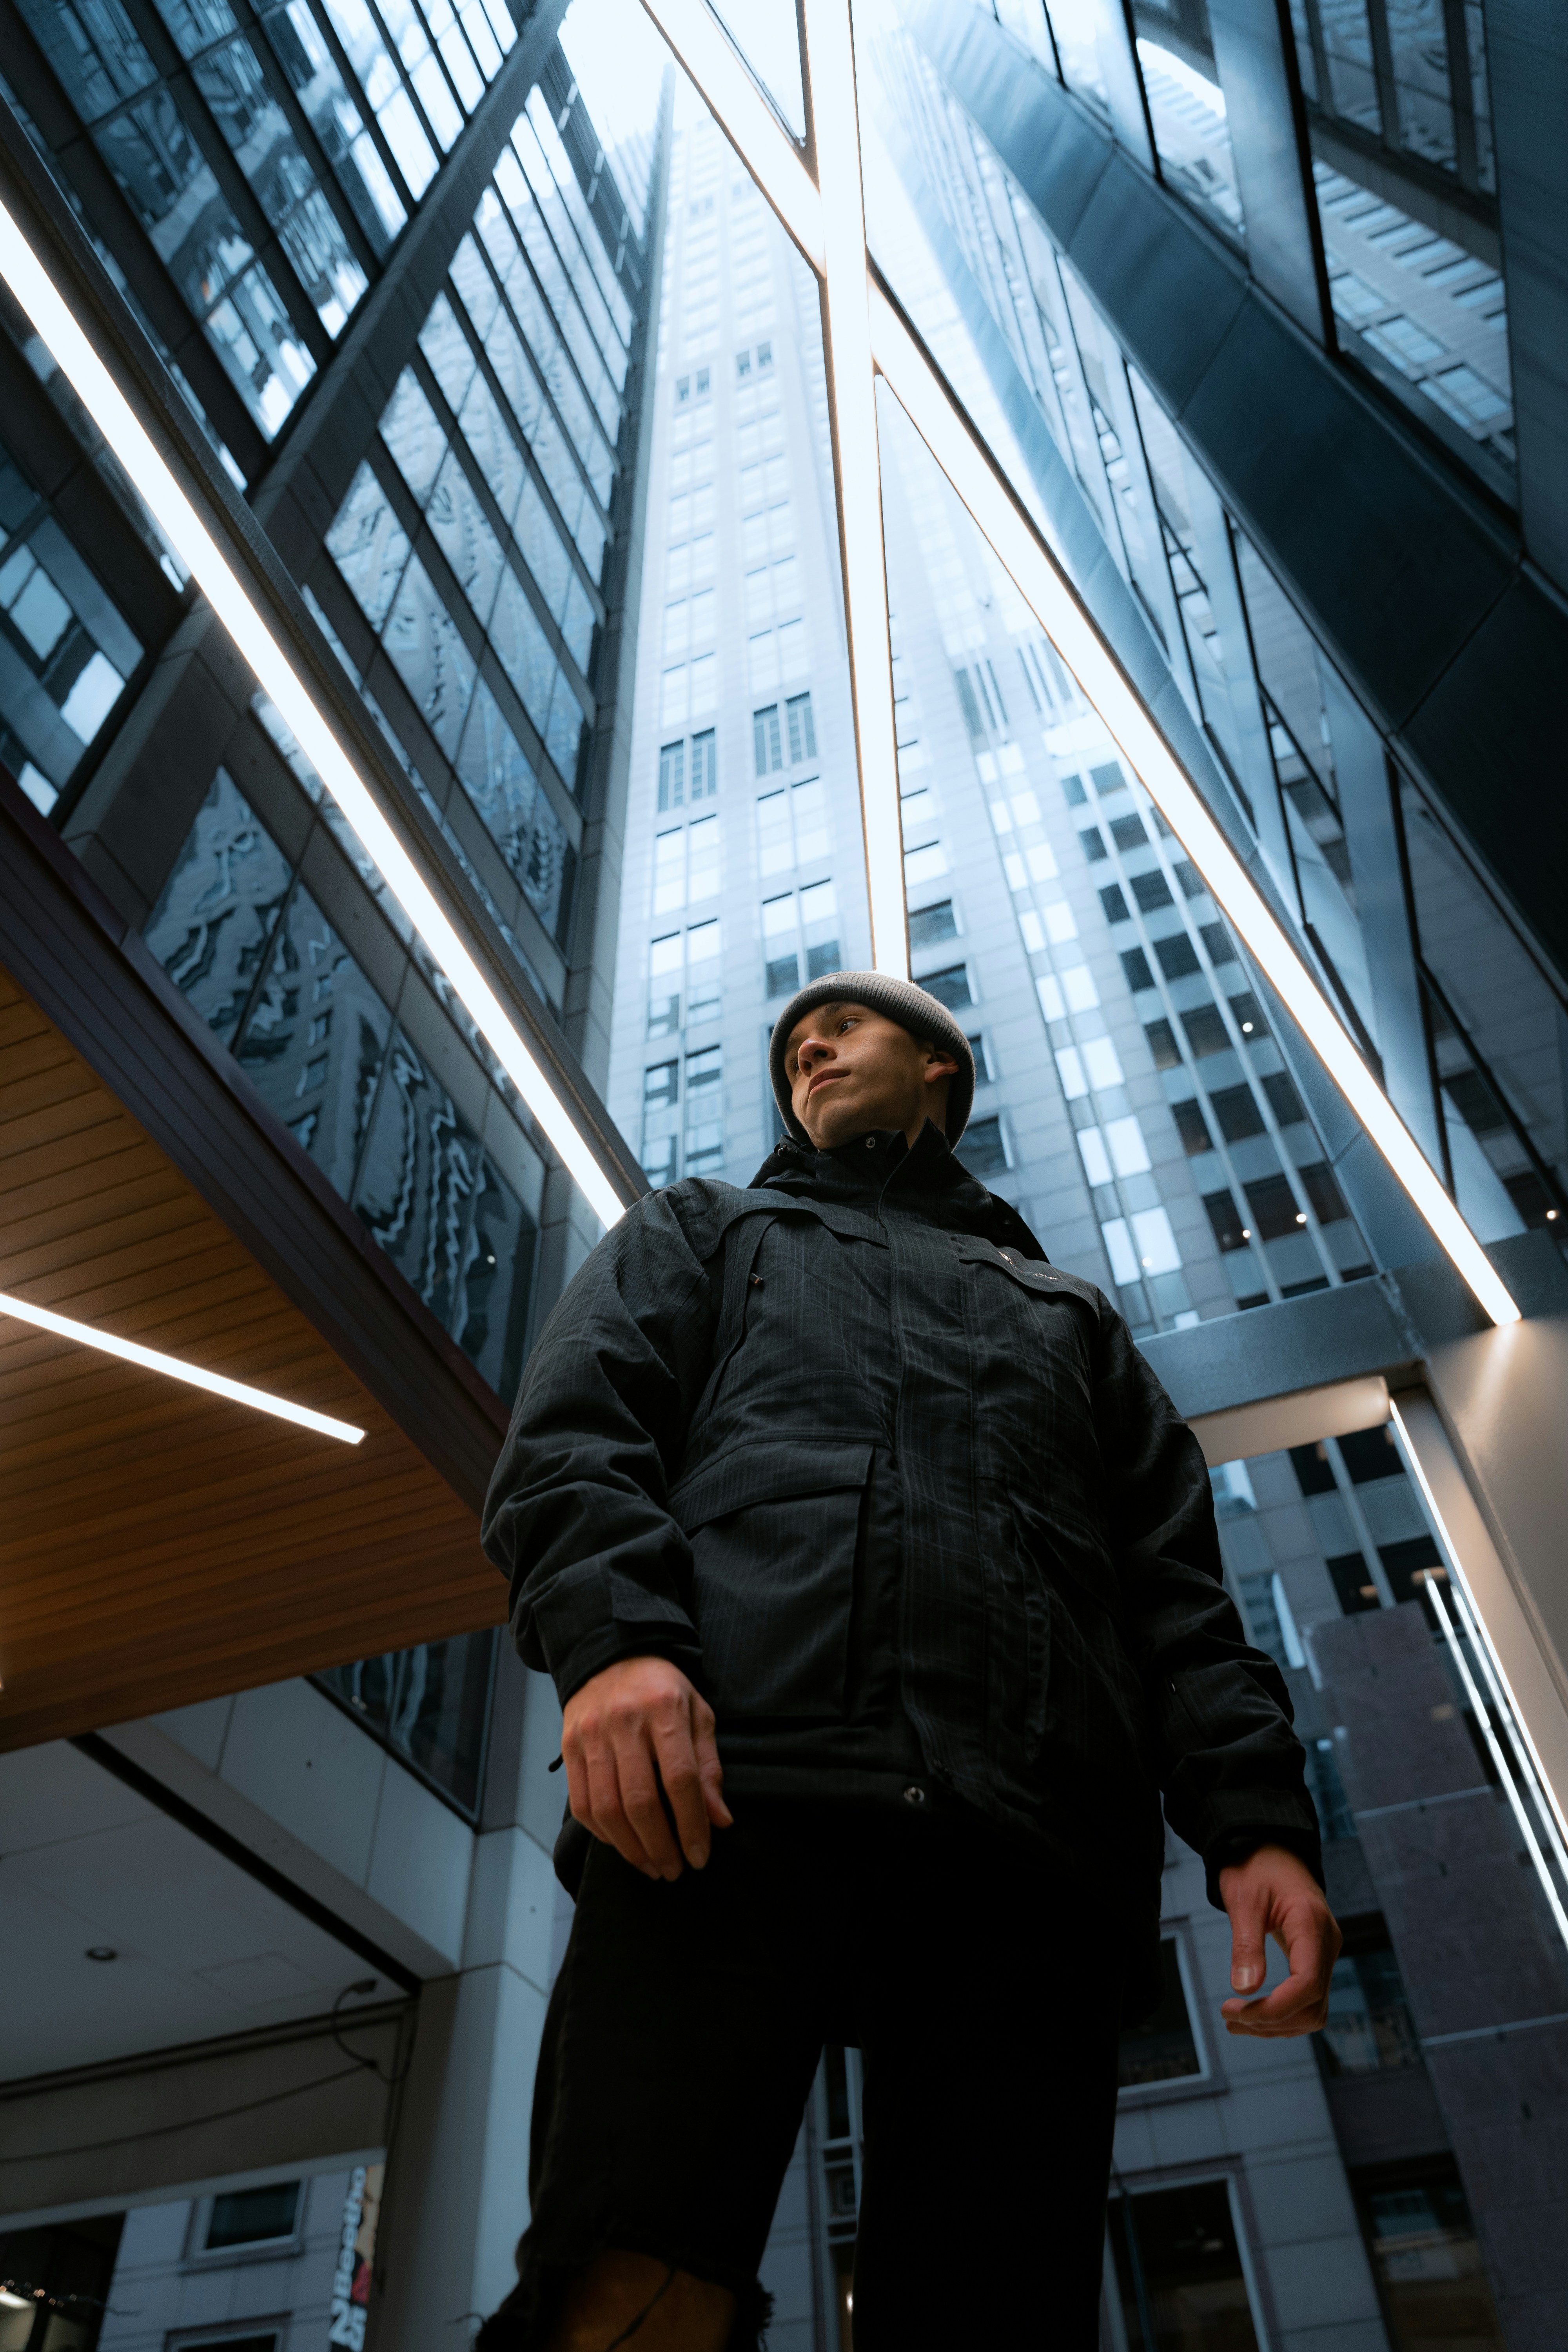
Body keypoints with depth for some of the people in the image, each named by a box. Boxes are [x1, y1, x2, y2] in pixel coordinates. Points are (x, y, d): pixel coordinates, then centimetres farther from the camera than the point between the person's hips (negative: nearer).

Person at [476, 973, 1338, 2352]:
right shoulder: (703, 1231, 30)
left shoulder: (1070, 1311, 35)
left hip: (1038, 1851, 3)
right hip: (730, 1779, -1)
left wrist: (1259, 1819, 4)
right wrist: (613, 1634, -11)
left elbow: (1180, 1588, 23)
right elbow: (572, 1430, 11)